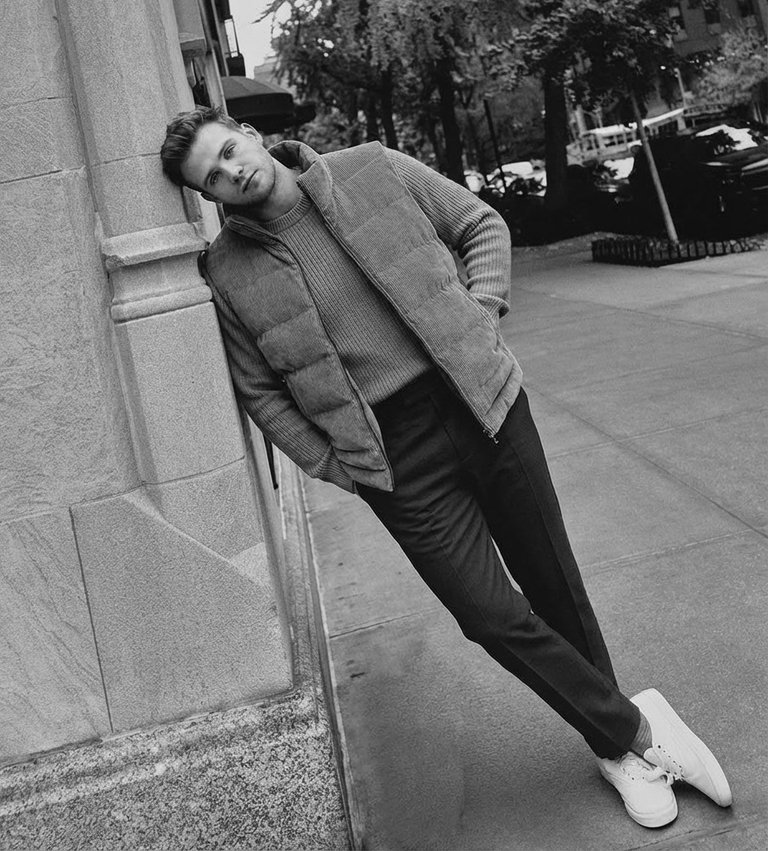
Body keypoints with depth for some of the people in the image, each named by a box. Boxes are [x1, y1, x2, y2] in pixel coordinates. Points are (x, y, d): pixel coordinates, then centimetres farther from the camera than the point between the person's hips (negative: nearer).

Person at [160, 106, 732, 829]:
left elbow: (482, 226, 10)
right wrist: (334, 465, -2)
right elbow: (260, 392, 6)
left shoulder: (371, 169, 2)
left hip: (483, 402, 1)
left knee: (553, 583, 10)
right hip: (394, 459, 0)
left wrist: (481, 313, -4)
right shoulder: (229, 272, 0)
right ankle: (634, 732, 22)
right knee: (493, 615, -2)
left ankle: (616, 745, 34)